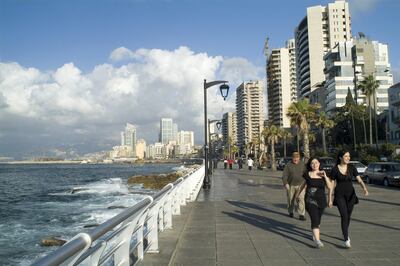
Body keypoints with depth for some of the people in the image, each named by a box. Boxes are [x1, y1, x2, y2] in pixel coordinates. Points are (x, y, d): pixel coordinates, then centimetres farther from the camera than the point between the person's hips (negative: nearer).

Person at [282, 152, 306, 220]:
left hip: (300, 185, 1)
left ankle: (301, 214, -9)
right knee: (291, 199, 10)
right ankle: (290, 212, 32)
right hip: (291, 185, -1)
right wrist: (285, 184, -19)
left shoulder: (302, 165, 5)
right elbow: (284, 176, -7)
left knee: (301, 199, -11)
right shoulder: (288, 165, -4)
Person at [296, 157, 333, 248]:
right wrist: (297, 194, 23)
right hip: (310, 200, -3)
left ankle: (314, 235, 40)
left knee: (318, 220, 16)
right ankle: (317, 241, -16)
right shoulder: (307, 175, -1)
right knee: (314, 220, -15)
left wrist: (325, 176, -17)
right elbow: (303, 185, 14)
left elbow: (330, 187, -8)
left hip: (321, 200, 3)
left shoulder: (323, 174, 1)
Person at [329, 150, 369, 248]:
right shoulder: (335, 169, -8)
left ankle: (345, 234, 38)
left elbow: (360, 180, -6)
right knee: (344, 216, -15)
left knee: (348, 216, 14)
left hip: (351, 195, 4)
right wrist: (330, 199, -5)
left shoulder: (352, 168, 0)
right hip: (340, 195, -3)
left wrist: (365, 188, -27)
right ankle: (346, 240, -13)